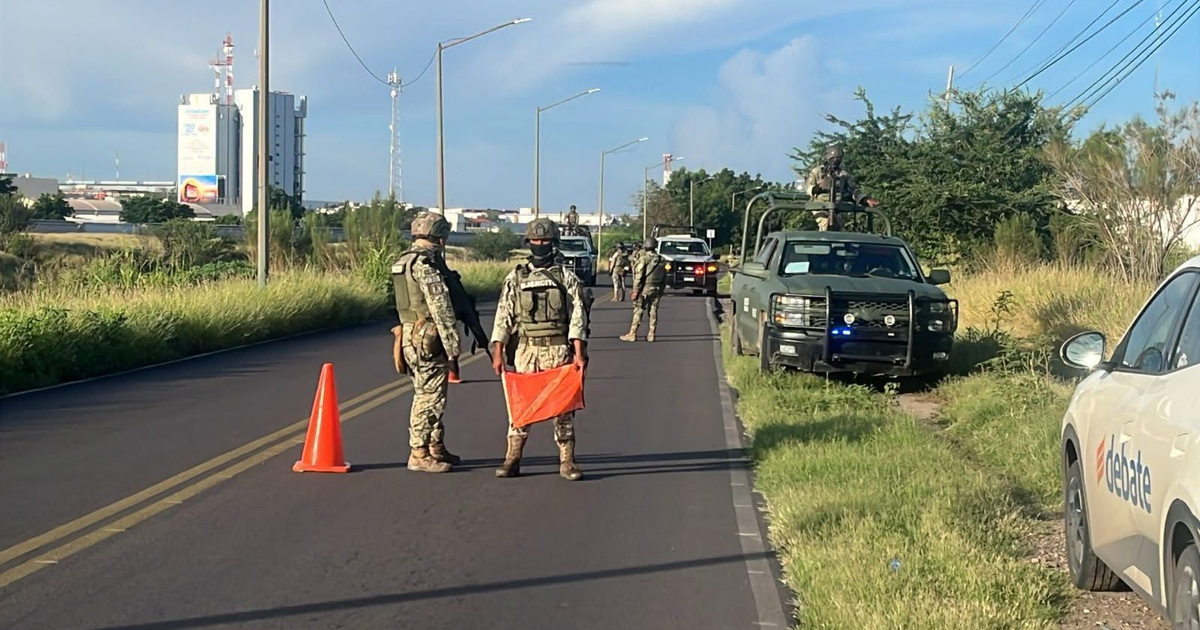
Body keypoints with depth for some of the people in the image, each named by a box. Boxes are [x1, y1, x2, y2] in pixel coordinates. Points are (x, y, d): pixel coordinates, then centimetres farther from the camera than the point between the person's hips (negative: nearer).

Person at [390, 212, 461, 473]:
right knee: (429, 396, -5)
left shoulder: (405, 262, 15)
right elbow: (441, 308, -19)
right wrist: (452, 345, -16)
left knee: (430, 394, 17)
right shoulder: (426, 264, -16)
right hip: (427, 339, -10)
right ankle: (419, 455, -2)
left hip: (410, 334, 10)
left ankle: (436, 447, 25)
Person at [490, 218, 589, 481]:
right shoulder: (516, 277, 7)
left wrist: (579, 352, -12)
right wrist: (497, 352, -2)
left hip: (559, 351, -1)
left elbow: (578, 316, -3)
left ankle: (567, 461, 6)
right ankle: (513, 459, 7)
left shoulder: (567, 277, 2)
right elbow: (503, 316, 5)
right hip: (526, 350, 1)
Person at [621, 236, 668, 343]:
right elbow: (664, 277, 12)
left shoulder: (644, 258, -10)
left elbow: (639, 276, -14)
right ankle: (651, 334, 8)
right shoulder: (662, 260, 9)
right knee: (653, 311, 7)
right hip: (657, 289, 6)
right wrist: (662, 290, 18)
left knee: (638, 310, -3)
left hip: (645, 288, -5)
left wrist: (636, 290, -12)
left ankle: (632, 334, -3)